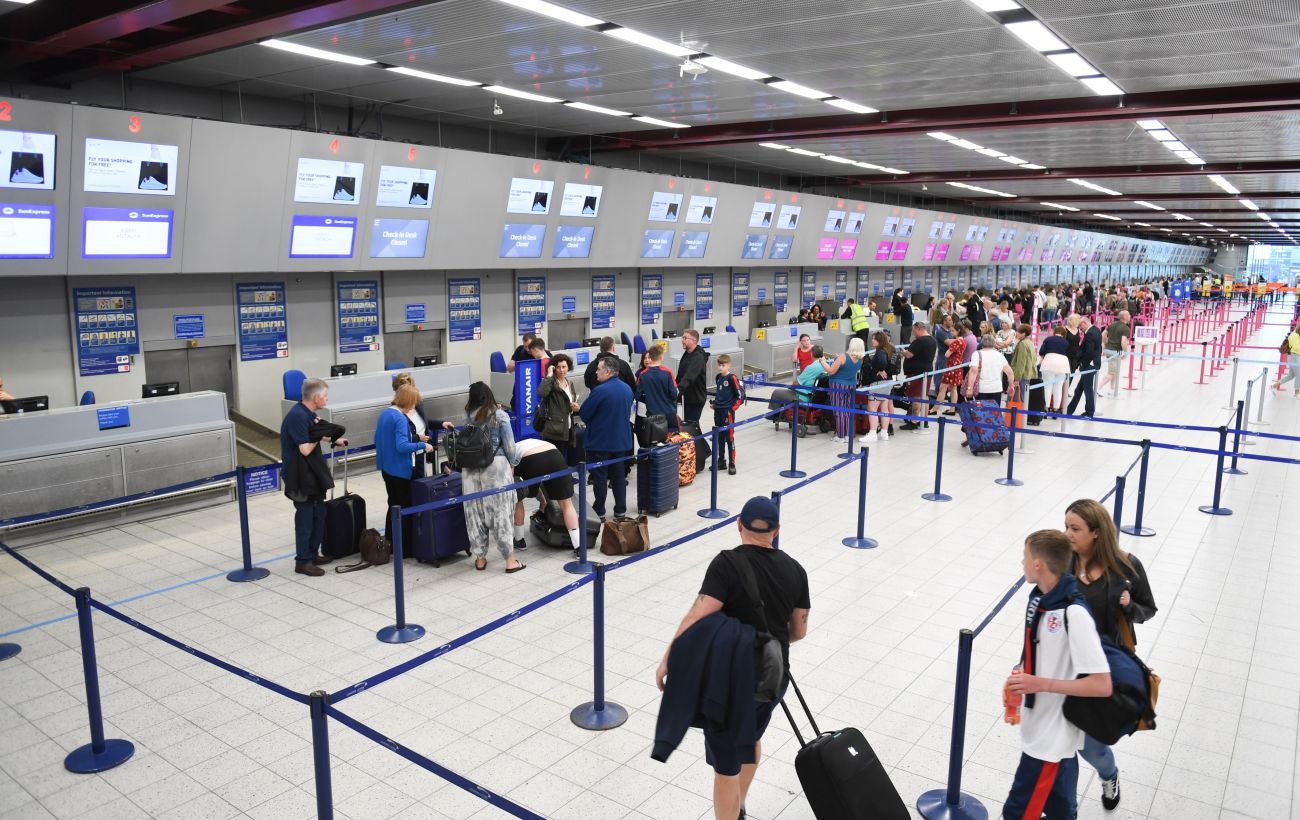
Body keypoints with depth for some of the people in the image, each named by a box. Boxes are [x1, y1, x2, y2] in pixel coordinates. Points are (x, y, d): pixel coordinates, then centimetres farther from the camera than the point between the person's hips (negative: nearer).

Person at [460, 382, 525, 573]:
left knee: (475, 512, 10)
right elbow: (509, 445, -3)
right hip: (496, 466, -3)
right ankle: (510, 560, 6)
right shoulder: (500, 415, -4)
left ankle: (480, 558, 18)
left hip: (471, 468, 3)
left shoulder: (468, 417, 4)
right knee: (501, 511, 2)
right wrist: (512, 464, 12)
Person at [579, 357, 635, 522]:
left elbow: (584, 414, -13)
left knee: (599, 477, 3)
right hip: (621, 440, 7)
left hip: (600, 441, -6)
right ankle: (620, 510, 20)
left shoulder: (600, 391, -20)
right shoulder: (627, 389, 3)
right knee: (619, 474, 15)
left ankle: (599, 512, 9)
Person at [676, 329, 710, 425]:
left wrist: (680, 387, -48)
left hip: (696, 398, -9)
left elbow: (690, 375, -36)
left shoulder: (698, 357, -21)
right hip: (687, 396, 9)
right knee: (688, 422, 16)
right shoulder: (687, 354, 9)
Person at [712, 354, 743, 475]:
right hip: (718, 411, 7)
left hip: (728, 411, -7)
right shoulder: (718, 377, 9)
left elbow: (740, 395, -12)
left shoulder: (732, 378, -13)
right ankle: (721, 461, 25)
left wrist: (733, 408, -13)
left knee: (729, 437, -4)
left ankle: (732, 464, 2)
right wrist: (715, 404, 12)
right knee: (719, 437, 14)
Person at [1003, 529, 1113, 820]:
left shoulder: (1074, 614, -28)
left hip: (1052, 733, -8)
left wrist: (1041, 684, -28)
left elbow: (1102, 685, -27)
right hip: (1040, 722, 8)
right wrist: (1020, 679, 3)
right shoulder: (1038, 597, -2)